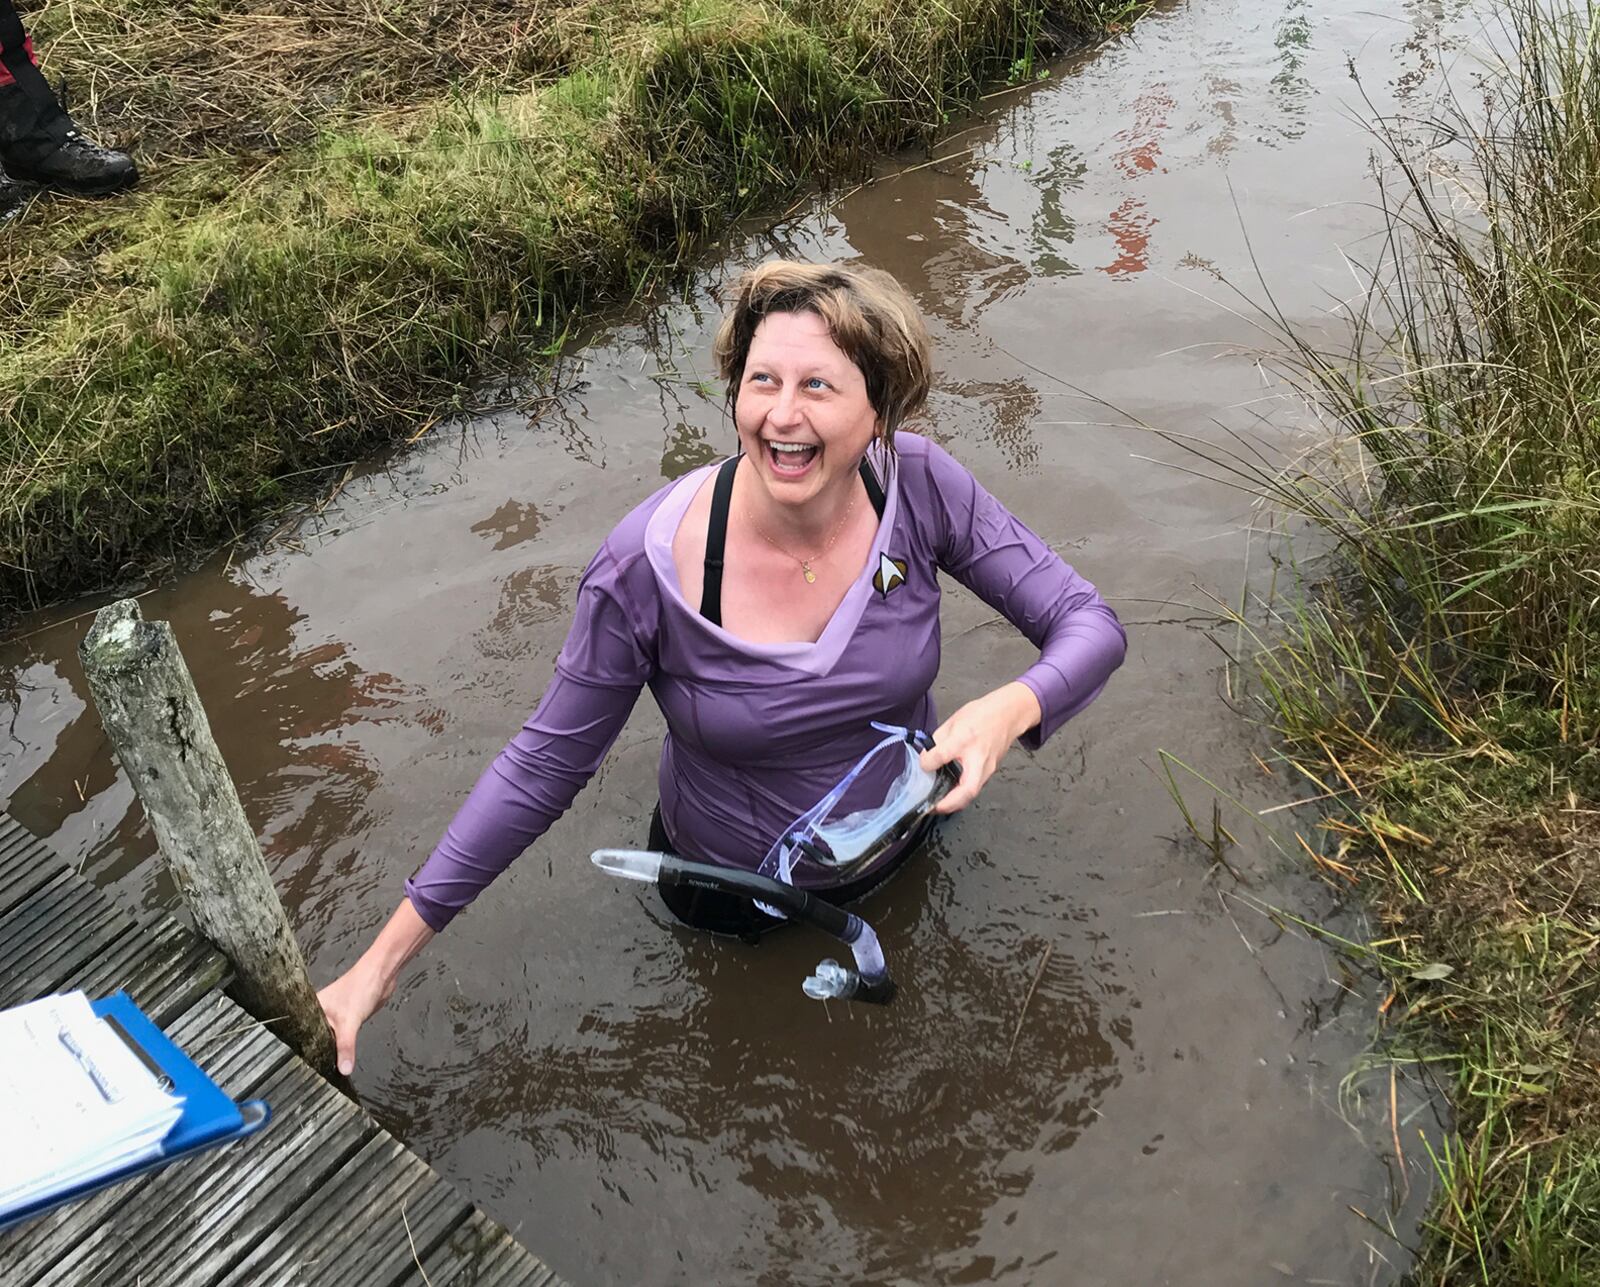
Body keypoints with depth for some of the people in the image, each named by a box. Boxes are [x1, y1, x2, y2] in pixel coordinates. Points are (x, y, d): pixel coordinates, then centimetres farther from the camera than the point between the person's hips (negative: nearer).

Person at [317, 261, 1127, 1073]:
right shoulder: (650, 564, -34)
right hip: (734, 882, -1)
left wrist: (1008, 709, -45)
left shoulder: (918, 487, -27)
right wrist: (386, 956, -22)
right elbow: (548, 760, -23)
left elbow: (1090, 626, -21)